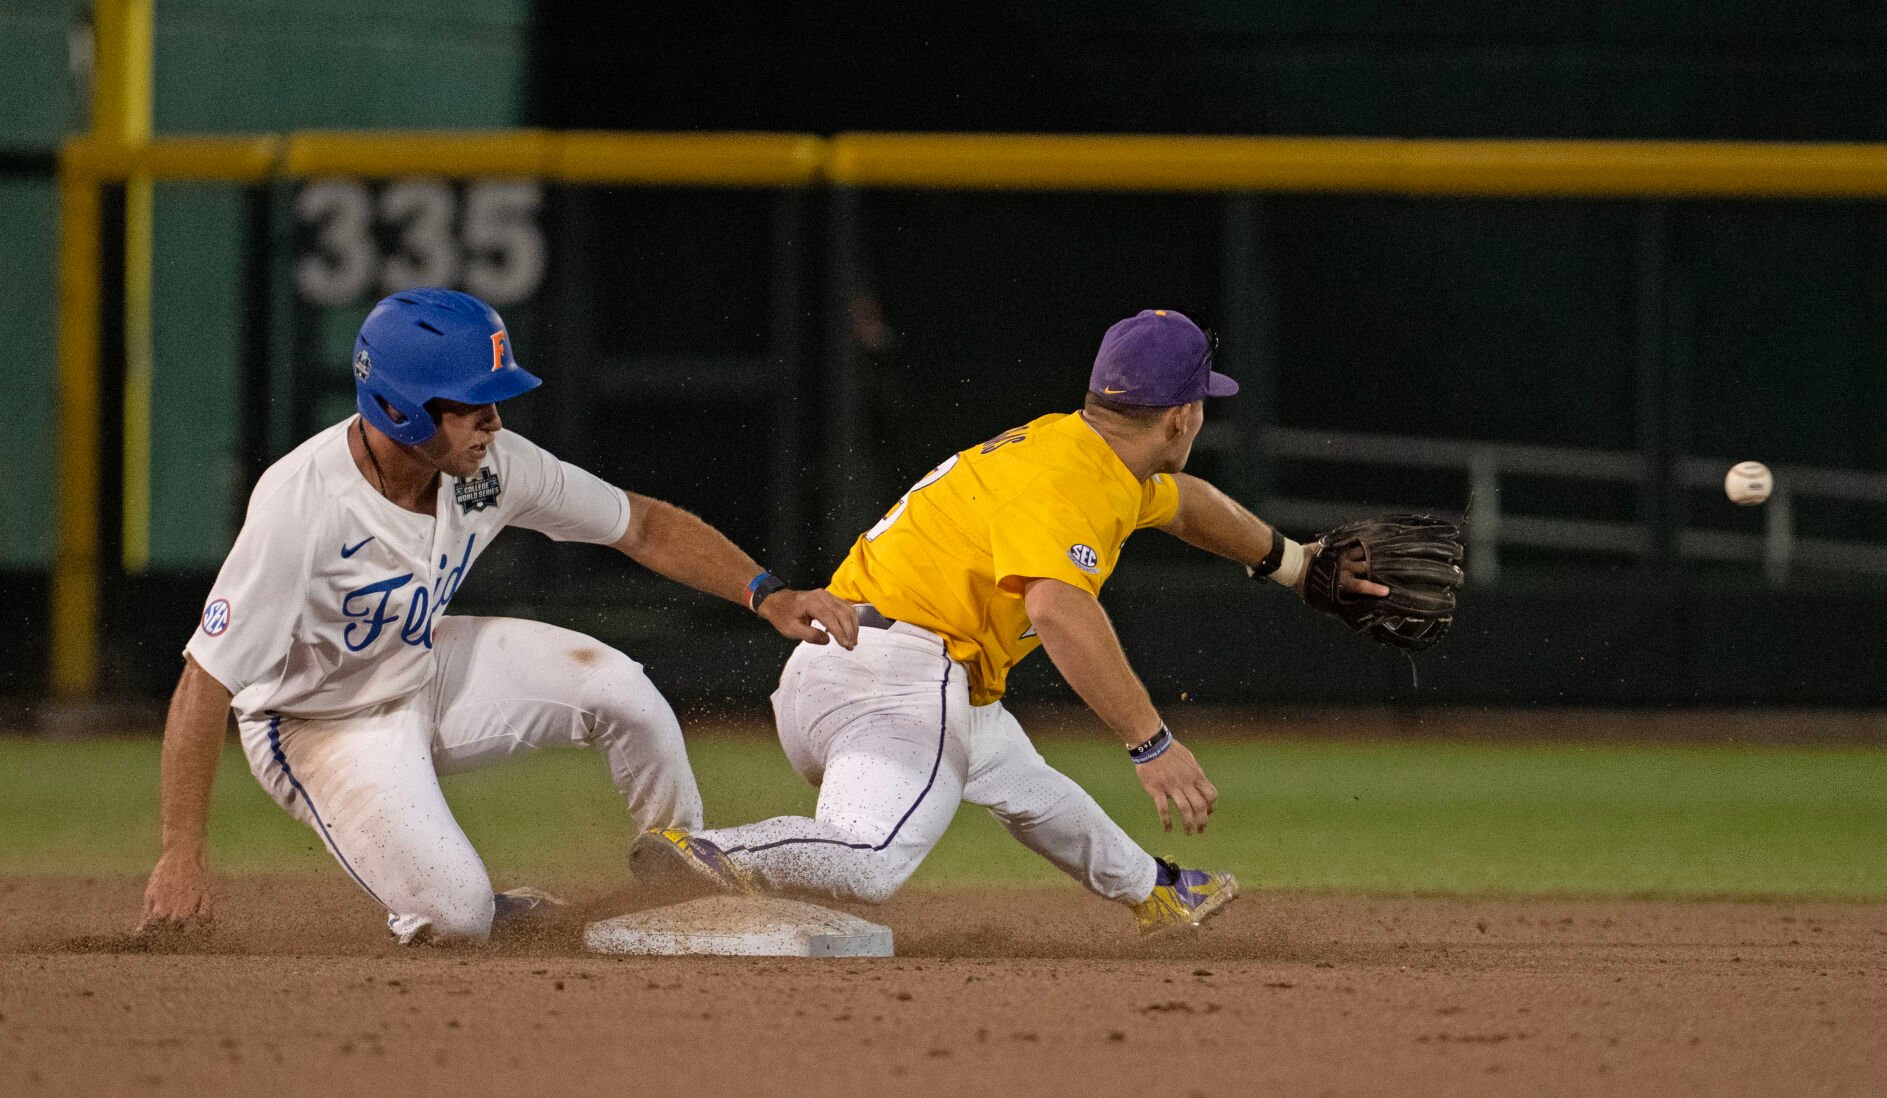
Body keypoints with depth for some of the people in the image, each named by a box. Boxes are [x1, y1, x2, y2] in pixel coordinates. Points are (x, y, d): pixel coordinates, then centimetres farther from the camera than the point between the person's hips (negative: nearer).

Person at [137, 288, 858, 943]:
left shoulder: (489, 464, -17)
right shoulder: (301, 507, -36)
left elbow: (644, 529, -3)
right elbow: (205, 686, -32)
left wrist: (767, 596, -14)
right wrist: (182, 857, -33)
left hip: (426, 668, 6)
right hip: (323, 726, -6)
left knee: (618, 688, -10)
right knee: (455, 916, -21)